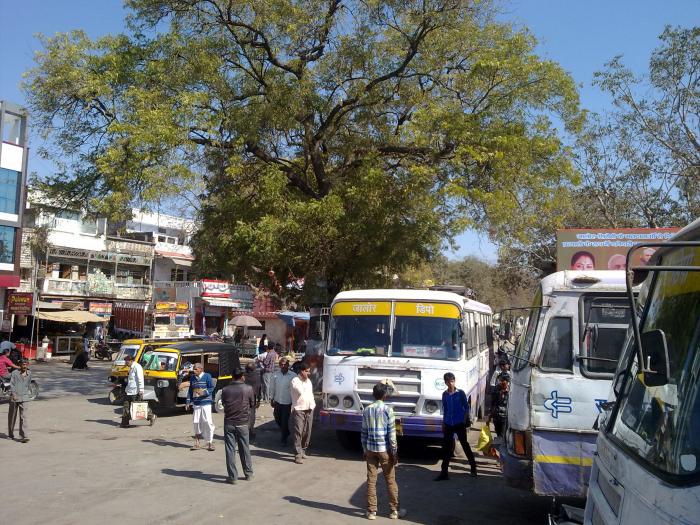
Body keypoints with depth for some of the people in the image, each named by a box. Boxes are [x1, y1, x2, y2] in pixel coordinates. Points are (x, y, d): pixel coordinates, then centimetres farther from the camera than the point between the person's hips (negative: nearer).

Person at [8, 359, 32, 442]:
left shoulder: (29, 374, 6)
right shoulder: (14, 373, -6)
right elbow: (11, 385, -10)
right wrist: (13, 394, -20)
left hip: (24, 398, 2)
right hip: (14, 397, -2)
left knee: (23, 417, -8)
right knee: (12, 416, 13)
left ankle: (24, 436, -12)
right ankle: (10, 434, 33)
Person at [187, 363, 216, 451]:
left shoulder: (207, 376, -4)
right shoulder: (192, 377, 10)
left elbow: (211, 388, -4)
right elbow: (190, 390, 16)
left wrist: (204, 393, -21)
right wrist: (188, 402, 11)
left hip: (206, 403, -4)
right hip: (196, 403, 4)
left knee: (207, 422, -6)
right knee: (196, 422, 5)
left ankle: (210, 442, 2)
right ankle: (197, 443, 15)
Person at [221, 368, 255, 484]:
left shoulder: (225, 390, -7)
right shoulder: (248, 389, -9)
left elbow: (223, 403, 6)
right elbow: (252, 404, 3)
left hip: (229, 423, 0)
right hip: (243, 423, 0)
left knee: (230, 450, 5)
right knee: (245, 449, 14)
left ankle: (232, 477, 7)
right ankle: (248, 473, 24)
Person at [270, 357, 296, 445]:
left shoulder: (293, 376, -14)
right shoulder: (276, 375, -3)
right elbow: (272, 387, 6)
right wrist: (271, 399, 8)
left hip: (287, 402, -4)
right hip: (277, 401, 4)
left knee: (285, 421, 3)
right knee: (277, 419, 17)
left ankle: (284, 439, 22)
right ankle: (286, 432, 43)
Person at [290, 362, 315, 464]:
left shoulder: (308, 381, 16)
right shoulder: (295, 380, -8)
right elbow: (300, 391, -20)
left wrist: (313, 404, 11)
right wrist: (304, 381, -8)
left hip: (309, 410, 7)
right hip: (298, 410, -7)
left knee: (307, 432, 10)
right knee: (298, 432, -10)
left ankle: (303, 450, 24)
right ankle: (298, 455, -11)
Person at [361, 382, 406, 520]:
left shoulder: (366, 410, 3)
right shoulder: (388, 410, -9)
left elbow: (364, 432, 7)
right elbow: (391, 433, -10)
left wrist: (364, 450, 15)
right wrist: (394, 451, -5)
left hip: (370, 449, 3)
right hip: (384, 449, -3)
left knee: (371, 480, 7)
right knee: (390, 480, 8)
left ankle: (371, 511, 10)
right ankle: (394, 510, 16)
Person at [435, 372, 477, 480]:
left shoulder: (460, 393, -6)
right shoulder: (445, 394, 5)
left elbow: (466, 407, -1)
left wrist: (465, 420, -9)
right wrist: (443, 424, 12)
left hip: (459, 424, -4)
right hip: (448, 424, 4)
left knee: (465, 445, 7)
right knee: (446, 448, 3)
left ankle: (473, 467, 23)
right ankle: (444, 472, 6)